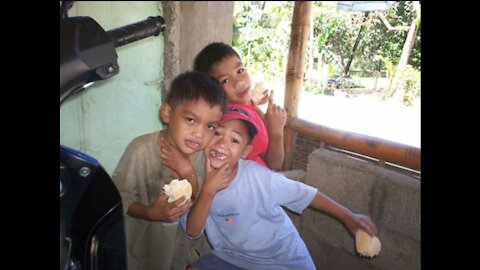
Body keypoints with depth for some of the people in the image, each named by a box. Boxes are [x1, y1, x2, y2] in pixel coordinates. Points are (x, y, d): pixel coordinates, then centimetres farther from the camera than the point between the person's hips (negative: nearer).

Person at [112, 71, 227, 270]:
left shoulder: (204, 152, -17)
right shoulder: (141, 149, -26)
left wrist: (189, 173, -31)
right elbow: (120, 196, -17)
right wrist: (150, 213, -34)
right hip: (139, 237, -2)